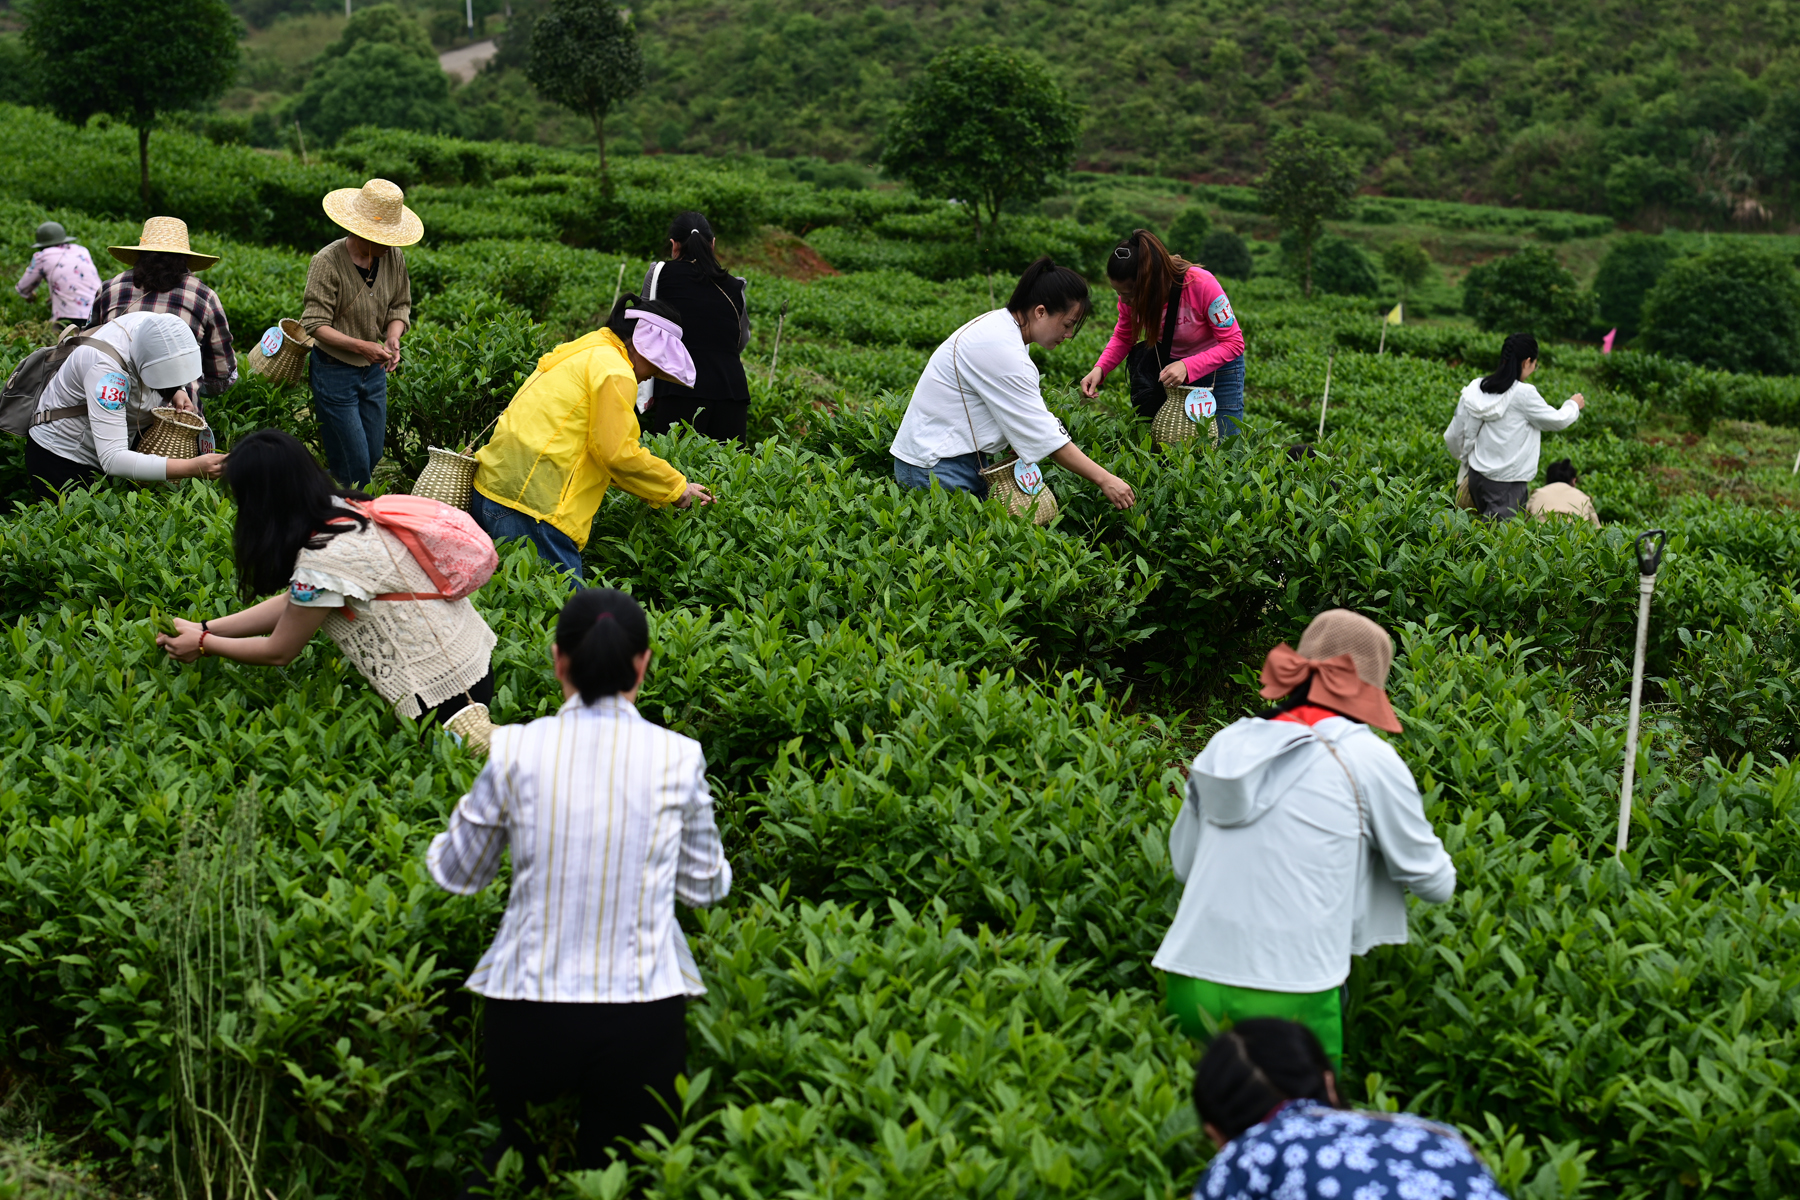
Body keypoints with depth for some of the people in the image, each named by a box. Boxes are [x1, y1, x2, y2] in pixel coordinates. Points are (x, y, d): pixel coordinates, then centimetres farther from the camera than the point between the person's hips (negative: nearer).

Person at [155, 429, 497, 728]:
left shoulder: (323, 563, -23)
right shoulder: (347, 509, 3)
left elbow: (279, 652, -7)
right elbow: (291, 603, 12)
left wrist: (203, 644, 7)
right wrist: (205, 628, 13)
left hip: (441, 694, -9)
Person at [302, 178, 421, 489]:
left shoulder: (393, 257, -2)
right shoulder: (328, 262, -20)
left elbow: (400, 305, 9)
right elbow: (315, 324, -21)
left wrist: (392, 337, -12)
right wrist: (360, 346, -32)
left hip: (374, 371, 6)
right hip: (335, 372, -6)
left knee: (373, 456, 10)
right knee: (353, 466, -6)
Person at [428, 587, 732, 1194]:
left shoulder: (514, 750, -6)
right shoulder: (678, 759, -6)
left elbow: (457, 875, 8)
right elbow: (704, 886, 9)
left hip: (529, 1011, 1)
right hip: (642, 1015, -1)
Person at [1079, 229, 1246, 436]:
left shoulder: (1201, 285, -33)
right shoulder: (1130, 296, -19)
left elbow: (1233, 343, -25)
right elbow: (1123, 338, -1)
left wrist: (1187, 367, -39)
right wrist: (1099, 369, -21)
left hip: (1218, 367, -4)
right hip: (1170, 363, 4)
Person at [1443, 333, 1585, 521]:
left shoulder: (1476, 389, 4)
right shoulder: (1524, 394, -13)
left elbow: (1452, 437, 9)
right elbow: (1558, 420, 1)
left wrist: (1466, 459, 30)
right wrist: (1573, 405, 23)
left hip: (1477, 477, 7)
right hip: (1506, 484, -7)